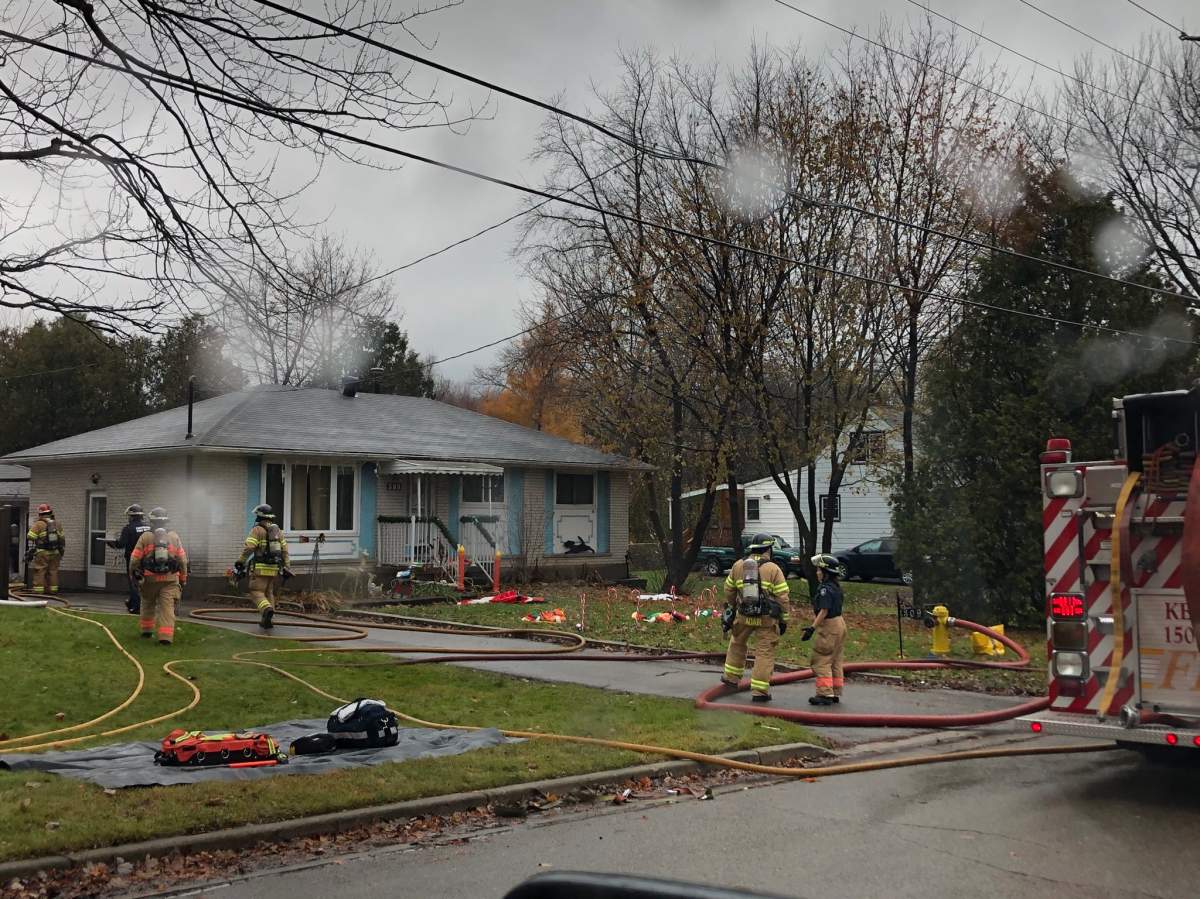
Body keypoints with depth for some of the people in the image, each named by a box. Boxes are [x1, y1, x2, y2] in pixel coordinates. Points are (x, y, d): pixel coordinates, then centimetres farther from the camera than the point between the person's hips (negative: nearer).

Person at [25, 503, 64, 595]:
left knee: (39, 572, -2)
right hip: (55, 553, 4)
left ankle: (38, 590, -4)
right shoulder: (57, 525, 10)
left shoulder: (37, 525, -4)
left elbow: (31, 540, -7)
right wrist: (61, 553, 22)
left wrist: (29, 553, -2)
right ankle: (52, 590, 10)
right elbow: (62, 540, 14)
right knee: (53, 572, 8)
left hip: (42, 553, -4)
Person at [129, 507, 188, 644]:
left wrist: (133, 574, 15)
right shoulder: (174, 537, 3)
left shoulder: (145, 537, -1)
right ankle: (166, 636, -13)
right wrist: (183, 579, 13)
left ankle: (147, 630, 32)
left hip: (149, 579, 0)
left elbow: (135, 559, -2)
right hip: (170, 579, 0)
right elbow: (182, 560, 3)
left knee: (148, 604, 22)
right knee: (167, 607, -3)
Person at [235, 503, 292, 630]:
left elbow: (248, 548, -16)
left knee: (257, 593, -5)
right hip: (274, 568, 6)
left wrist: (240, 564, -10)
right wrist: (286, 568, 16)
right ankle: (266, 621, 11)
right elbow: (284, 551, 13)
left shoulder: (257, 530, -6)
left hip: (260, 568, -6)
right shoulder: (278, 531, 13)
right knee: (269, 593, 15)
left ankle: (267, 610, -31)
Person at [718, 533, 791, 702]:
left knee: (737, 643, 26)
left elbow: (729, 591, 15)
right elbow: (782, 597, -7)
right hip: (766, 618, -4)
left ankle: (731, 677, 36)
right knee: (764, 653, 2)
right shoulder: (773, 569, -7)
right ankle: (759, 691, 1)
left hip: (743, 616, 4)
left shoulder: (738, 566, 5)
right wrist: (784, 620, 2)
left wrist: (730, 608, 32)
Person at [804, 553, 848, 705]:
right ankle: (836, 693, 20)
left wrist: (812, 628, -23)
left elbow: (824, 611, -23)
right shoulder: (836, 587, 11)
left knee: (822, 661, -4)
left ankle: (825, 694, -6)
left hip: (829, 627, -10)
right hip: (839, 624, 10)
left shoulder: (825, 589, -18)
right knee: (835, 662, 15)